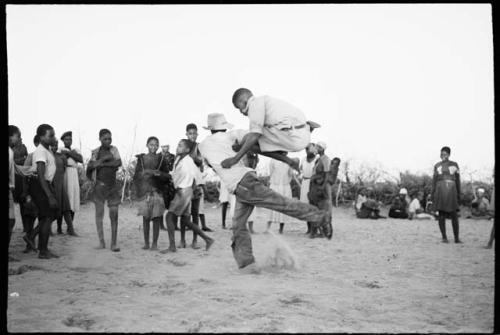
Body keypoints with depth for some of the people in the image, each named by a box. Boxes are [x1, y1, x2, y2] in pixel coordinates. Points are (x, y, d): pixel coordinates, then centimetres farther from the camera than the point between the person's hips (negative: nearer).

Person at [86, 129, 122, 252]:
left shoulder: (114, 149, 7)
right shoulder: (96, 152, 5)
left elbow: (119, 163, -8)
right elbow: (90, 166, -4)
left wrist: (102, 163, -9)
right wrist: (103, 159, -12)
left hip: (113, 185, 0)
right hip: (100, 185, 0)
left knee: (114, 215, -3)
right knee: (99, 213, 1)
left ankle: (114, 243, 0)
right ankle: (101, 242, 8)